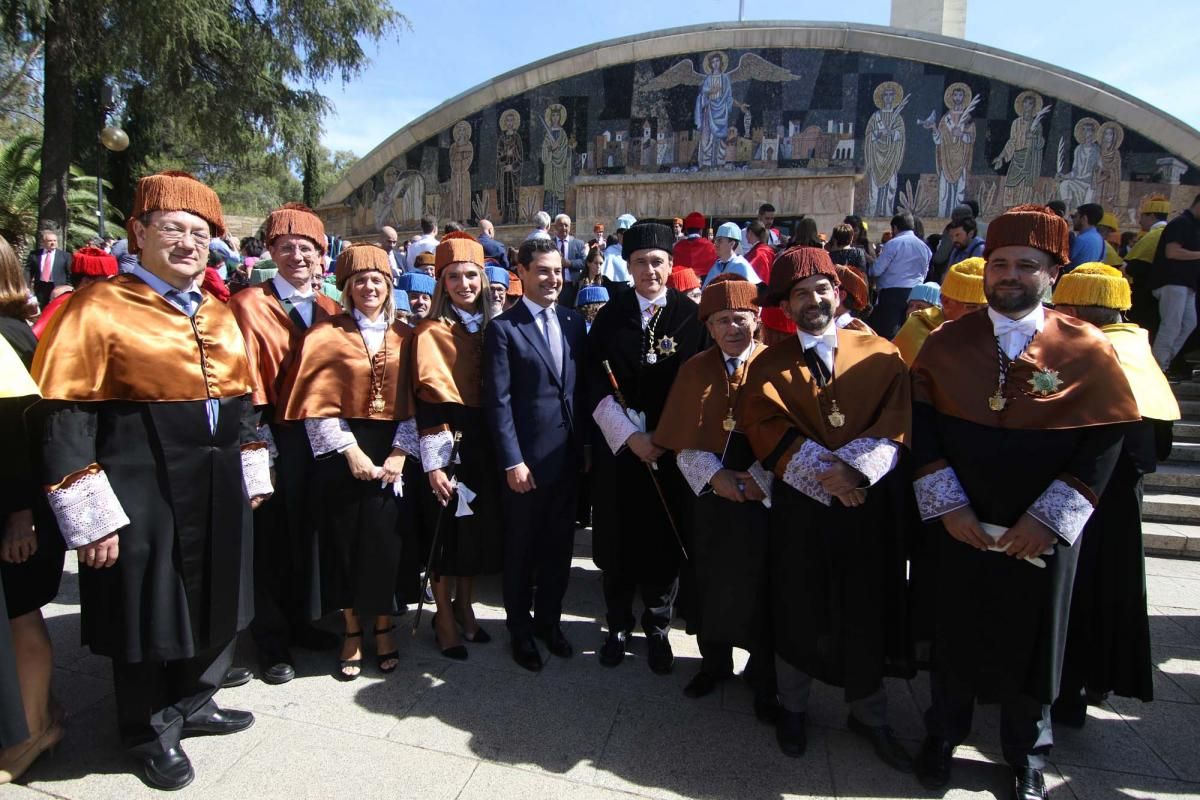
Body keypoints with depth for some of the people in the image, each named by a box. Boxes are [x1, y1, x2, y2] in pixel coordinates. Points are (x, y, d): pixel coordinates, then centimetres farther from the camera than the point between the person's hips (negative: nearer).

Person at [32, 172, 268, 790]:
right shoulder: (97, 309, -9)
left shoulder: (219, 314, 10)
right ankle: (150, 733, 32)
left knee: (214, 606, 18)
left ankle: (193, 704, 41)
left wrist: (252, 475, 14)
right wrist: (91, 517, -16)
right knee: (148, 616, 9)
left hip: (217, 492, 6)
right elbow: (66, 420, -13)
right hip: (141, 494, -6)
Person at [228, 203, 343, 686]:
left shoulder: (330, 311, 9)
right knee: (271, 541, 5)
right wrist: (259, 442, -15)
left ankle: (301, 622, 33)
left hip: (319, 438, 5)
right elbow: (248, 384, -11)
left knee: (306, 535, 16)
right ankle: (271, 641, 20)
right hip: (274, 439, -5)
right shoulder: (249, 306, -6)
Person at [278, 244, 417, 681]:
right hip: (341, 452, -1)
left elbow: (414, 402, 4)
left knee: (385, 541, 3)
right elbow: (317, 404, -5)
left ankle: (383, 625, 23)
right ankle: (352, 630, 23)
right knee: (344, 542, 6)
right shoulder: (327, 335, 0)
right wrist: (350, 450, -12)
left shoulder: (404, 337, 7)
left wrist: (400, 452, -7)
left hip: (392, 452, 1)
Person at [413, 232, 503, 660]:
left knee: (480, 526, 14)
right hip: (449, 441, -5)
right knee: (447, 530, 4)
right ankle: (445, 617, 21)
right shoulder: (432, 331, -7)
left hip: (486, 443, 6)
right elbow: (429, 399, -13)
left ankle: (465, 607, 31)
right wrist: (434, 463, -19)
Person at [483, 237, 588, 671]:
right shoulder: (503, 327, -7)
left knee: (559, 545, 16)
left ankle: (549, 620, 36)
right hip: (526, 458, -4)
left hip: (567, 455, 5)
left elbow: (582, 388, 11)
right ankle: (520, 629, 30)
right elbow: (498, 400, -11)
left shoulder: (574, 322, 8)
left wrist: (584, 444, 6)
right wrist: (512, 460, -15)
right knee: (521, 549, 11)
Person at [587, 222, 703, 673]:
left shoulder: (689, 315, -1)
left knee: (664, 539, 8)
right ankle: (618, 625, 28)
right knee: (616, 539, 8)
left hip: (672, 447, 0)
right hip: (618, 444, 1)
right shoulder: (610, 316, 1)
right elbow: (596, 385, -3)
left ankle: (657, 628, 27)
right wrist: (630, 435, -12)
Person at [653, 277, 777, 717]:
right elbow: (683, 439, 1)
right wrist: (713, 475, -12)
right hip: (711, 493, 2)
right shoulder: (695, 370, 4)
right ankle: (714, 661, 34)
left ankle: (766, 677, 26)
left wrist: (759, 478, -15)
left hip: (763, 494, -2)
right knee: (711, 579, 13)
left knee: (760, 583, 7)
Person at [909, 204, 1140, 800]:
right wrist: (947, 505, -12)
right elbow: (921, 428, -3)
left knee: (1031, 643, 16)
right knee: (952, 634, 16)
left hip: (1040, 535, 0)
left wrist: (1047, 519, -13)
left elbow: (1103, 443, -6)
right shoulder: (945, 342, -2)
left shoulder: (1088, 350, -5)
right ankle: (943, 734, 39)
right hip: (956, 527, 1)